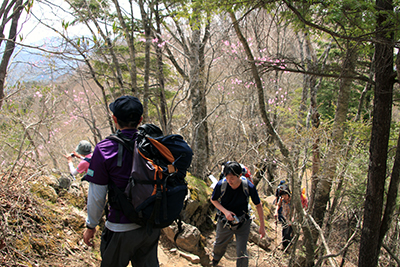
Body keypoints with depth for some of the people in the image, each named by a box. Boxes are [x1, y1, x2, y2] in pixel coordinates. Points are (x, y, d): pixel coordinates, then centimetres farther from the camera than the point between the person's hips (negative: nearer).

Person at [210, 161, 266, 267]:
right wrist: (225, 211, -19)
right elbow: (213, 200, -3)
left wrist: (262, 226, -5)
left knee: (242, 254, -4)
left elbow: (258, 205, -8)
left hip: (242, 224, -2)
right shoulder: (221, 185, -23)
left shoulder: (249, 187, -24)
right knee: (219, 246, 23)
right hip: (224, 222, 2)